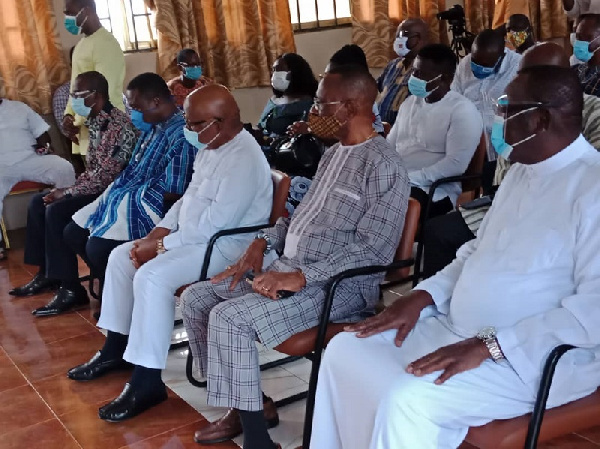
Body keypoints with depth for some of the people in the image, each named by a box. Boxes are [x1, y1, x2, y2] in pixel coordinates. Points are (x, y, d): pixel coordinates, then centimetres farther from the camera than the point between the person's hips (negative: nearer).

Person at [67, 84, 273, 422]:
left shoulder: (244, 160, -24)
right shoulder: (210, 147, 8)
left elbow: (216, 223, -27)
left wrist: (162, 246, -19)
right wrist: (159, 231, 3)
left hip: (226, 244, -11)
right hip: (194, 236, 11)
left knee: (151, 277, -29)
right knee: (121, 257, 9)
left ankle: (148, 381, -20)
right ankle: (117, 347, 18)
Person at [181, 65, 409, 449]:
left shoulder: (383, 166, -15)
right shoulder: (333, 154, 15)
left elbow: (371, 250, -21)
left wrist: (301, 276, -26)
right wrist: (264, 242, 6)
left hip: (339, 285, -10)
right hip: (288, 266, 10)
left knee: (228, 317, -26)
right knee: (195, 299, 2)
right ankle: (247, 404, 10)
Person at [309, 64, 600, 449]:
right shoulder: (522, 171, 14)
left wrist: (488, 346, -25)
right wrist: (423, 295, 5)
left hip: (537, 356, -9)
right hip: (460, 331, 9)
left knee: (408, 400, -29)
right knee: (346, 349, 1)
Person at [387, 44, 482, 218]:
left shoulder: (463, 111, -8)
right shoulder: (409, 103, 16)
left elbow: (455, 164, -17)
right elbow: (389, 145, 19)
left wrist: (408, 178, -22)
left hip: (434, 190, -7)